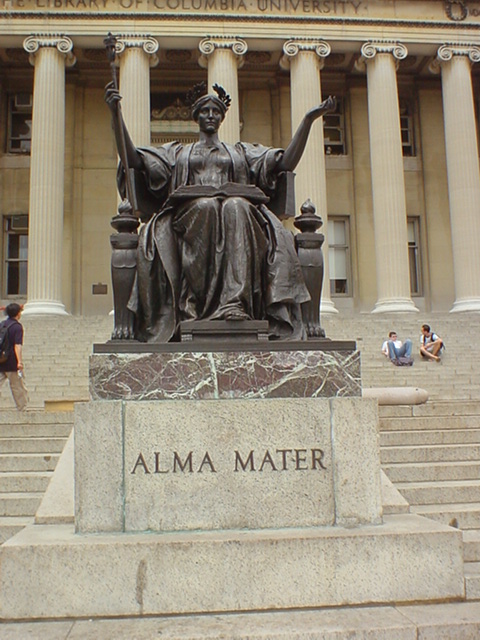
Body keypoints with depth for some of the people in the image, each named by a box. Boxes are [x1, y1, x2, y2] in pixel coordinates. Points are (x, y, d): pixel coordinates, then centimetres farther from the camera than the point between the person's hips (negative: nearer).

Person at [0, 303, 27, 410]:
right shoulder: (17, 327, -11)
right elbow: (17, 345, -20)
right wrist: (19, 361, -25)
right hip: (12, 363, -6)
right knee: (18, 386, 6)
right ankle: (22, 408, 17)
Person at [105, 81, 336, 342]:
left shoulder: (241, 152, 31)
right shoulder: (177, 152, 31)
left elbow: (286, 162, 18)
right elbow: (133, 159, 18)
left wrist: (309, 118, 12)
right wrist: (116, 114, 9)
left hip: (238, 210, 1)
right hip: (190, 215, 0)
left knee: (237, 208, -36)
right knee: (204, 206, -37)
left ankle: (235, 303, -49)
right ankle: (200, 300, -41)